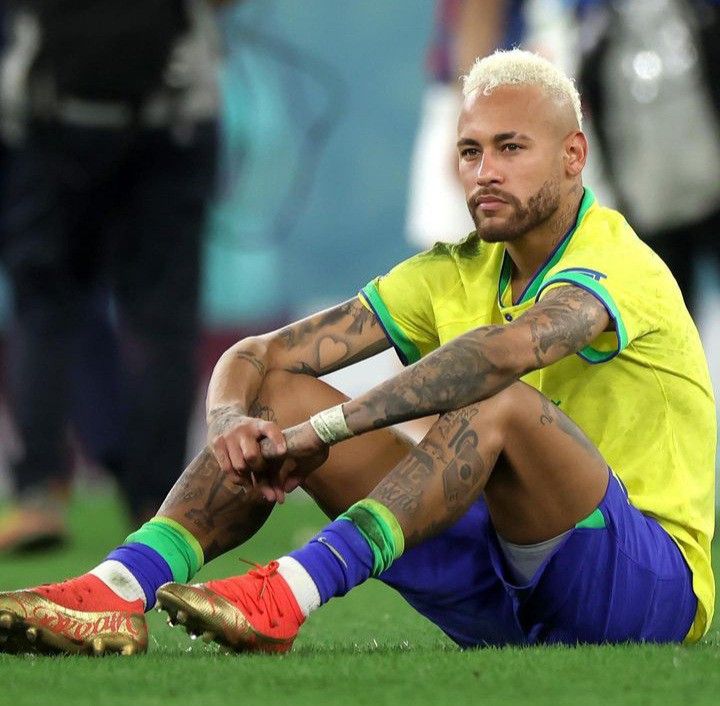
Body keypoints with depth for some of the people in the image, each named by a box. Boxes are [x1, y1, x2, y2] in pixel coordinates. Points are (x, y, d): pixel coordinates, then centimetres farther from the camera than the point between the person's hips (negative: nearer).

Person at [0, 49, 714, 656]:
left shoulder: (618, 264, -15)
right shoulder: (455, 274, 7)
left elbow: (504, 349, -39)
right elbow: (256, 356, 2)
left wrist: (327, 427, -37)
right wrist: (235, 423, -23)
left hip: (649, 583, -7)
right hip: (498, 602, 7)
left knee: (502, 403, -36)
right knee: (277, 396, -6)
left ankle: (287, 596, -48)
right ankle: (119, 589, -28)